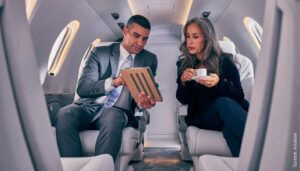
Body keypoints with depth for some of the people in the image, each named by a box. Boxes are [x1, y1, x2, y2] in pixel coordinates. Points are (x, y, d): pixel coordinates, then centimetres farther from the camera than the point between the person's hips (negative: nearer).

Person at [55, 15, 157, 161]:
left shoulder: (149, 60, 12)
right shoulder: (100, 53, 8)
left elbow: (148, 92, 6)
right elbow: (82, 88, -2)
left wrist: (144, 101, -20)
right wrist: (113, 82, -19)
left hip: (118, 111, 0)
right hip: (89, 107, 1)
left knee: (113, 117, -35)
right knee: (64, 115, -30)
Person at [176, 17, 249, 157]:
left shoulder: (224, 60, 3)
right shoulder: (183, 64, 7)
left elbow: (239, 95, 0)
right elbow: (183, 100, 7)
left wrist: (219, 83, -20)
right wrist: (183, 81, -14)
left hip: (232, 110, 0)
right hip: (203, 117, 1)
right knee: (223, 103, -34)